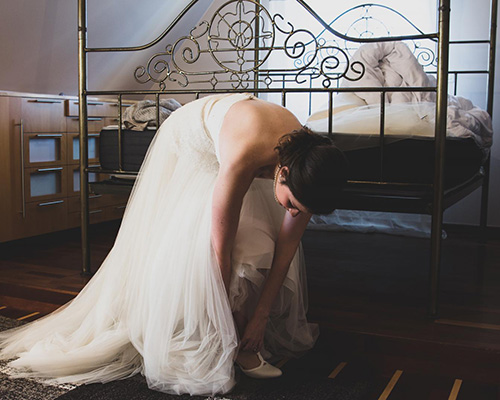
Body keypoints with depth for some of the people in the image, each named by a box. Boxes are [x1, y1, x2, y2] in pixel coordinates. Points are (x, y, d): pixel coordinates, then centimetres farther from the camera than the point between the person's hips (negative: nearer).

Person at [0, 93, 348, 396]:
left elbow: (286, 246, -20)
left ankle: (253, 339, 7)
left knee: (263, 243, -8)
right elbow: (221, 248, -36)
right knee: (192, 243, -18)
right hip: (191, 142, -5)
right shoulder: (243, 160, -48)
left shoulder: (309, 166, -30)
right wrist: (229, 317, -24)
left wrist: (260, 316, -16)